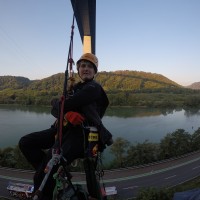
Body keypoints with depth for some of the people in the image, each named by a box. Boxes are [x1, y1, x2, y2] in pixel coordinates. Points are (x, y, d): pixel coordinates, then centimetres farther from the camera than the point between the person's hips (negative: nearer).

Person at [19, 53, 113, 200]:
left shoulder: (93, 88, -6)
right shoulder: (76, 87, 20)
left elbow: (64, 105, -18)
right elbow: (55, 110, 5)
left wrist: (56, 102, 6)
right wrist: (66, 113, -18)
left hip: (81, 134, -9)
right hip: (65, 129, 9)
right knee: (25, 143, -2)